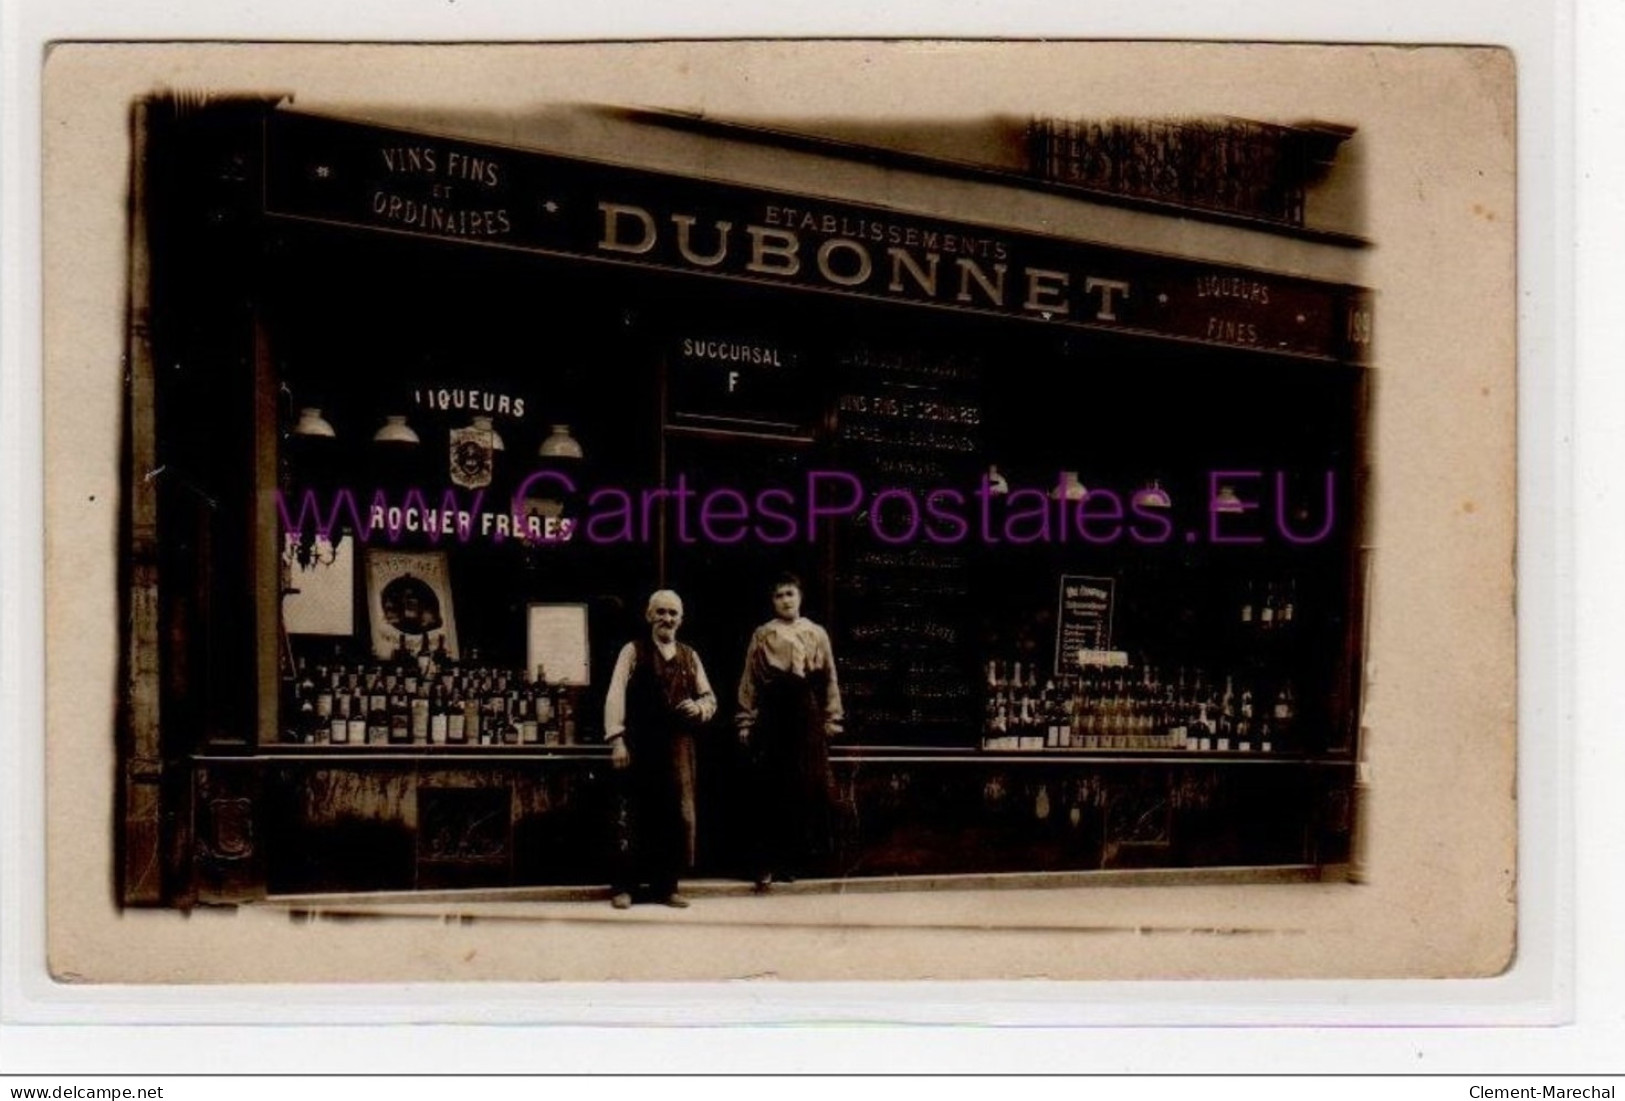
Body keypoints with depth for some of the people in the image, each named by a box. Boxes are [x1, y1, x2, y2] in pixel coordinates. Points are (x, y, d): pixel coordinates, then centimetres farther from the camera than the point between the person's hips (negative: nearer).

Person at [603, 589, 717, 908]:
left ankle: (666, 885, 13)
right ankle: (624, 886, 8)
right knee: (634, 816, -1)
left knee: (677, 815, 3)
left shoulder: (689, 657, 15)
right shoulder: (633, 652, 2)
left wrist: (699, 708, -4)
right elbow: (615, 697, -5)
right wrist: (617, 740, -14)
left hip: (678, 748, 4)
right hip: (640, 747, -4)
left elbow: (710, 699, 20)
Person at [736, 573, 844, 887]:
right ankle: (767, 863, -1)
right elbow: (749, 683, 5)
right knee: (771, 789, -3)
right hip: (772, 717, -2)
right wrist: (746, 724, 0)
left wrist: (831, 719, 4)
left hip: (807, 717, 2)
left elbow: (829, 681, 9)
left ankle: (795, 859, 11)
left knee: (806, 787, 2)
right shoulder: (762, 636, 5)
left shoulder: (817, 634, 9)